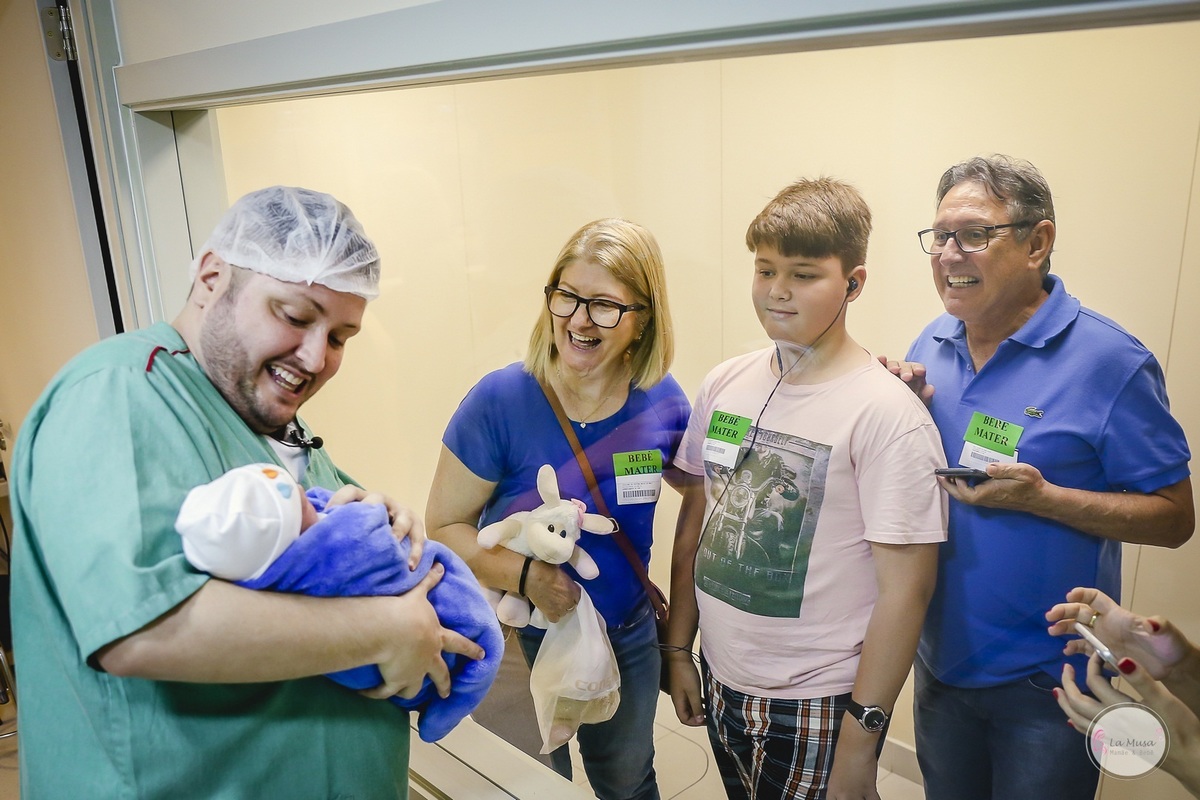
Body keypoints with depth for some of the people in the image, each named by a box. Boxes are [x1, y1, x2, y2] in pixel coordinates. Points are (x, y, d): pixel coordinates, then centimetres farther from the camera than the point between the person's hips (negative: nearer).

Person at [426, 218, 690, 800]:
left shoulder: (664, 404, -11)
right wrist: (525, 577, -30)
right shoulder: (501, 401, -21)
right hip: (517, 640, -3)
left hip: (627, 639, 3)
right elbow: (444, 524, -16)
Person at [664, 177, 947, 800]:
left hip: (817, 707, -5)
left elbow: (905, 588, -16)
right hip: (719, 682, 5)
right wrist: (678, 650, 8)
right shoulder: (724, 385, -1)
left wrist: (860, 740, -13)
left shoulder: (887, 415, -17)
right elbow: (695, 521, 6)